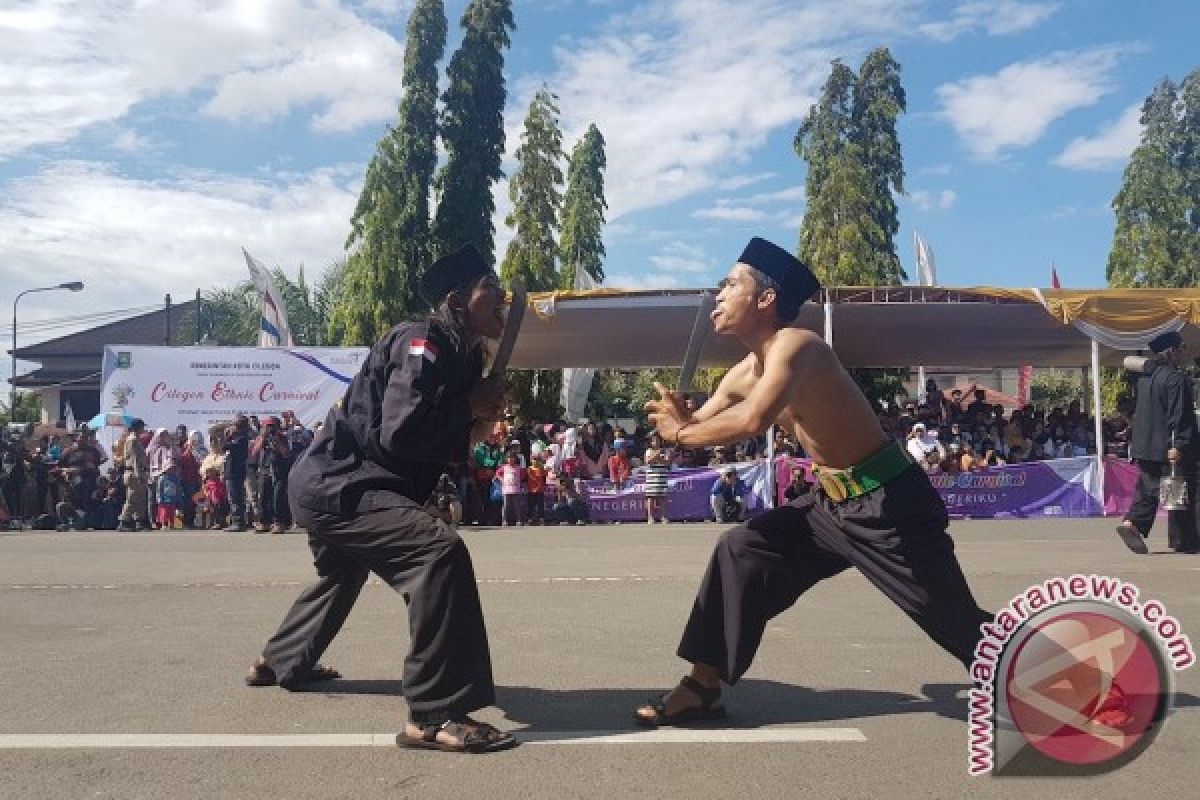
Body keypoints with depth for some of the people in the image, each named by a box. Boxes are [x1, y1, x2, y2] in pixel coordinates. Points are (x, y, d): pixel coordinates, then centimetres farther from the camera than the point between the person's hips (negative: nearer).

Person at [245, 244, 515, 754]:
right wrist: (472, 408, -18)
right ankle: (434, 715, -24)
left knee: (343, 572, 35)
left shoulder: (463, 354, 11)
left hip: (332, 483, 11)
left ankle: (280, 663, 60)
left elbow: (441, 443, 14)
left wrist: (479, 422, -4)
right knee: (440, 551, -27)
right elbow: (401, 432, -31)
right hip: (336, 484, -11)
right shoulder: (424, 341, -18)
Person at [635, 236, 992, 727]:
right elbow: (698, 427, 11)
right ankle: (703, 687, 11)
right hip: (832, 503, 8)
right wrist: (677, 420, -13)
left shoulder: (795, 345, -21)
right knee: (741, 551, 3)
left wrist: (680, 433, -23)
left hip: (890, 503, -8)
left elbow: (753, 421, -38)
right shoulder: (742, 374, 6)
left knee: (959, 623, -1)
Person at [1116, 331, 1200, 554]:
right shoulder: (1175, 379, -15)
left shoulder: (1145, 377, 11)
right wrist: (1177, 446, -21)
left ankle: (1132, 523, -7)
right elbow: (1178, 416, -19)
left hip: (1146, 446, 8)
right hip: (1167, 446, -7)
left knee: (1148, 489, 11)